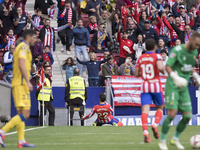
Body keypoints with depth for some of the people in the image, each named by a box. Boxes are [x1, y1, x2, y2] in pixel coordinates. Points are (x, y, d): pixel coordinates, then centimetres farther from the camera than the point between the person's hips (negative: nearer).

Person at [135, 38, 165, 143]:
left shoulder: (140, 58, 8)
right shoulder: (157, 56, -4)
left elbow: (136, 74, 10)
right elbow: (160, 68, -22)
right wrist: (163, 71, 0)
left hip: (145, 86, 2)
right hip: (156, 85, -2)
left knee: (145, 110, -7)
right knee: (160, 107, 16)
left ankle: (145, 131, -26)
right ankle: (155, 125, -10)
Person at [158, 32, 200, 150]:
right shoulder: (177, 50, -14)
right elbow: (168, 66, -15)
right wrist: (175, 77, -30)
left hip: (184, 87, 7)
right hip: (172, 86, -7)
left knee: (188, 116, 2)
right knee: (172, 114, -16)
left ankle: (175, 139, 22)